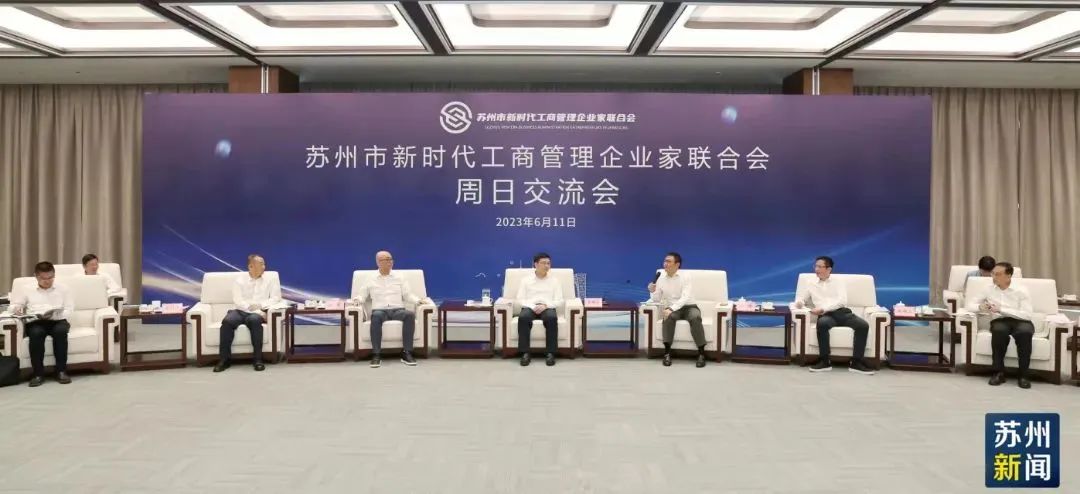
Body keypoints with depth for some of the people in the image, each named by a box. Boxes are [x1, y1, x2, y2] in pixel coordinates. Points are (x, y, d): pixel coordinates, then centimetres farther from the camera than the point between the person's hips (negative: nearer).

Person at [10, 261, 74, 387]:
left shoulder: (62, 290, 19)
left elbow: (69, 309, 10)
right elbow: (14, 304, 19)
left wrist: (55, 315, -10)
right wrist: (16, 308, -7)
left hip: (57, 320, 0)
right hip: (36, 322, 0)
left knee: (60, 330, -37)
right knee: (36, 333, -37)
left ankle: (61, 371, -33)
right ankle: (38, 373, -32)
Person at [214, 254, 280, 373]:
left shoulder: (270, 280, 12)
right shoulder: (240, 280, 9)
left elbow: (276, 298, 1)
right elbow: (238, 301, -4)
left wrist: (260, 305, -15)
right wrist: (254, 309, -17)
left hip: (258, 313, -1)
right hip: (240, 311, 1)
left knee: (254, 320, -36)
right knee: (227, 321, -32)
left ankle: (257, 358, -31)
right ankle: (225, 358, -23)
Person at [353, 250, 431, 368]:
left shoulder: (399, 278, 17)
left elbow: (408, 295, 12)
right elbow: (362, 296, 14)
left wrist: (418, 300, -6)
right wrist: (357, 300, -10)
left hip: (398, 310, 1)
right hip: (380, 310, -1)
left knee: (410, 314, -34)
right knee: (376, 316, -39)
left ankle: (407, 353, -32)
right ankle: (376, 355, -37)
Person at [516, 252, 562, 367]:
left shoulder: (554, 281, 13)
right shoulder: (526, 280, 12)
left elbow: (559, 301, 5)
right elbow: (520, 300, 5)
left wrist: (545, 305, -14)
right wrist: (533, 307, -14)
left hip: (547, 308, 0)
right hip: (530, 307, 0)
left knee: (552, 318, -37)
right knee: (523, 317, -36)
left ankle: (550, 353, -33)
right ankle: (525, 353, -33)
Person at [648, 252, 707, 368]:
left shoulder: (685, 276, -9)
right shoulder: (661, 279, 4)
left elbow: (685, 298, -21)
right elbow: (656, 300, 6)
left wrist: (671, 308, -34)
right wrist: (652, 292, -16)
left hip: (689, 307, -2)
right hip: (672, 309, 2)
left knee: (695, 318, -35)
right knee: (668, 317, -33)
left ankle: (701, 353, -27)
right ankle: (667, 352, -28)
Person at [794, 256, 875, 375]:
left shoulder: (838, 282, 15)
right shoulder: (811, 285, 23)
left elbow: (842, 301, -1)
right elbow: (800, 298, 23)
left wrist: (823, 309, -15)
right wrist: (799, 303, -5)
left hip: (842, 312, 1)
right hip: (826, 315, 0)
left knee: (863, 325, -29)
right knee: (822, 324, -38)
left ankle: (856, 362, -24)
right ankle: (825, 361, -30)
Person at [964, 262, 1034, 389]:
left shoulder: (1021, 291, -4)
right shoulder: (989, 289, 6)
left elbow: (1027, 315, -14)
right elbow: (970, 303, 8)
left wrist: (1001, 309, -22)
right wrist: (980, 307, -16)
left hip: (1020, 321, -1)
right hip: (999, 321, 1)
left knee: (1024, 331, -37)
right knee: (999, 330, -36)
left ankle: (1023, 375, -24)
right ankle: (999, 372, -23)